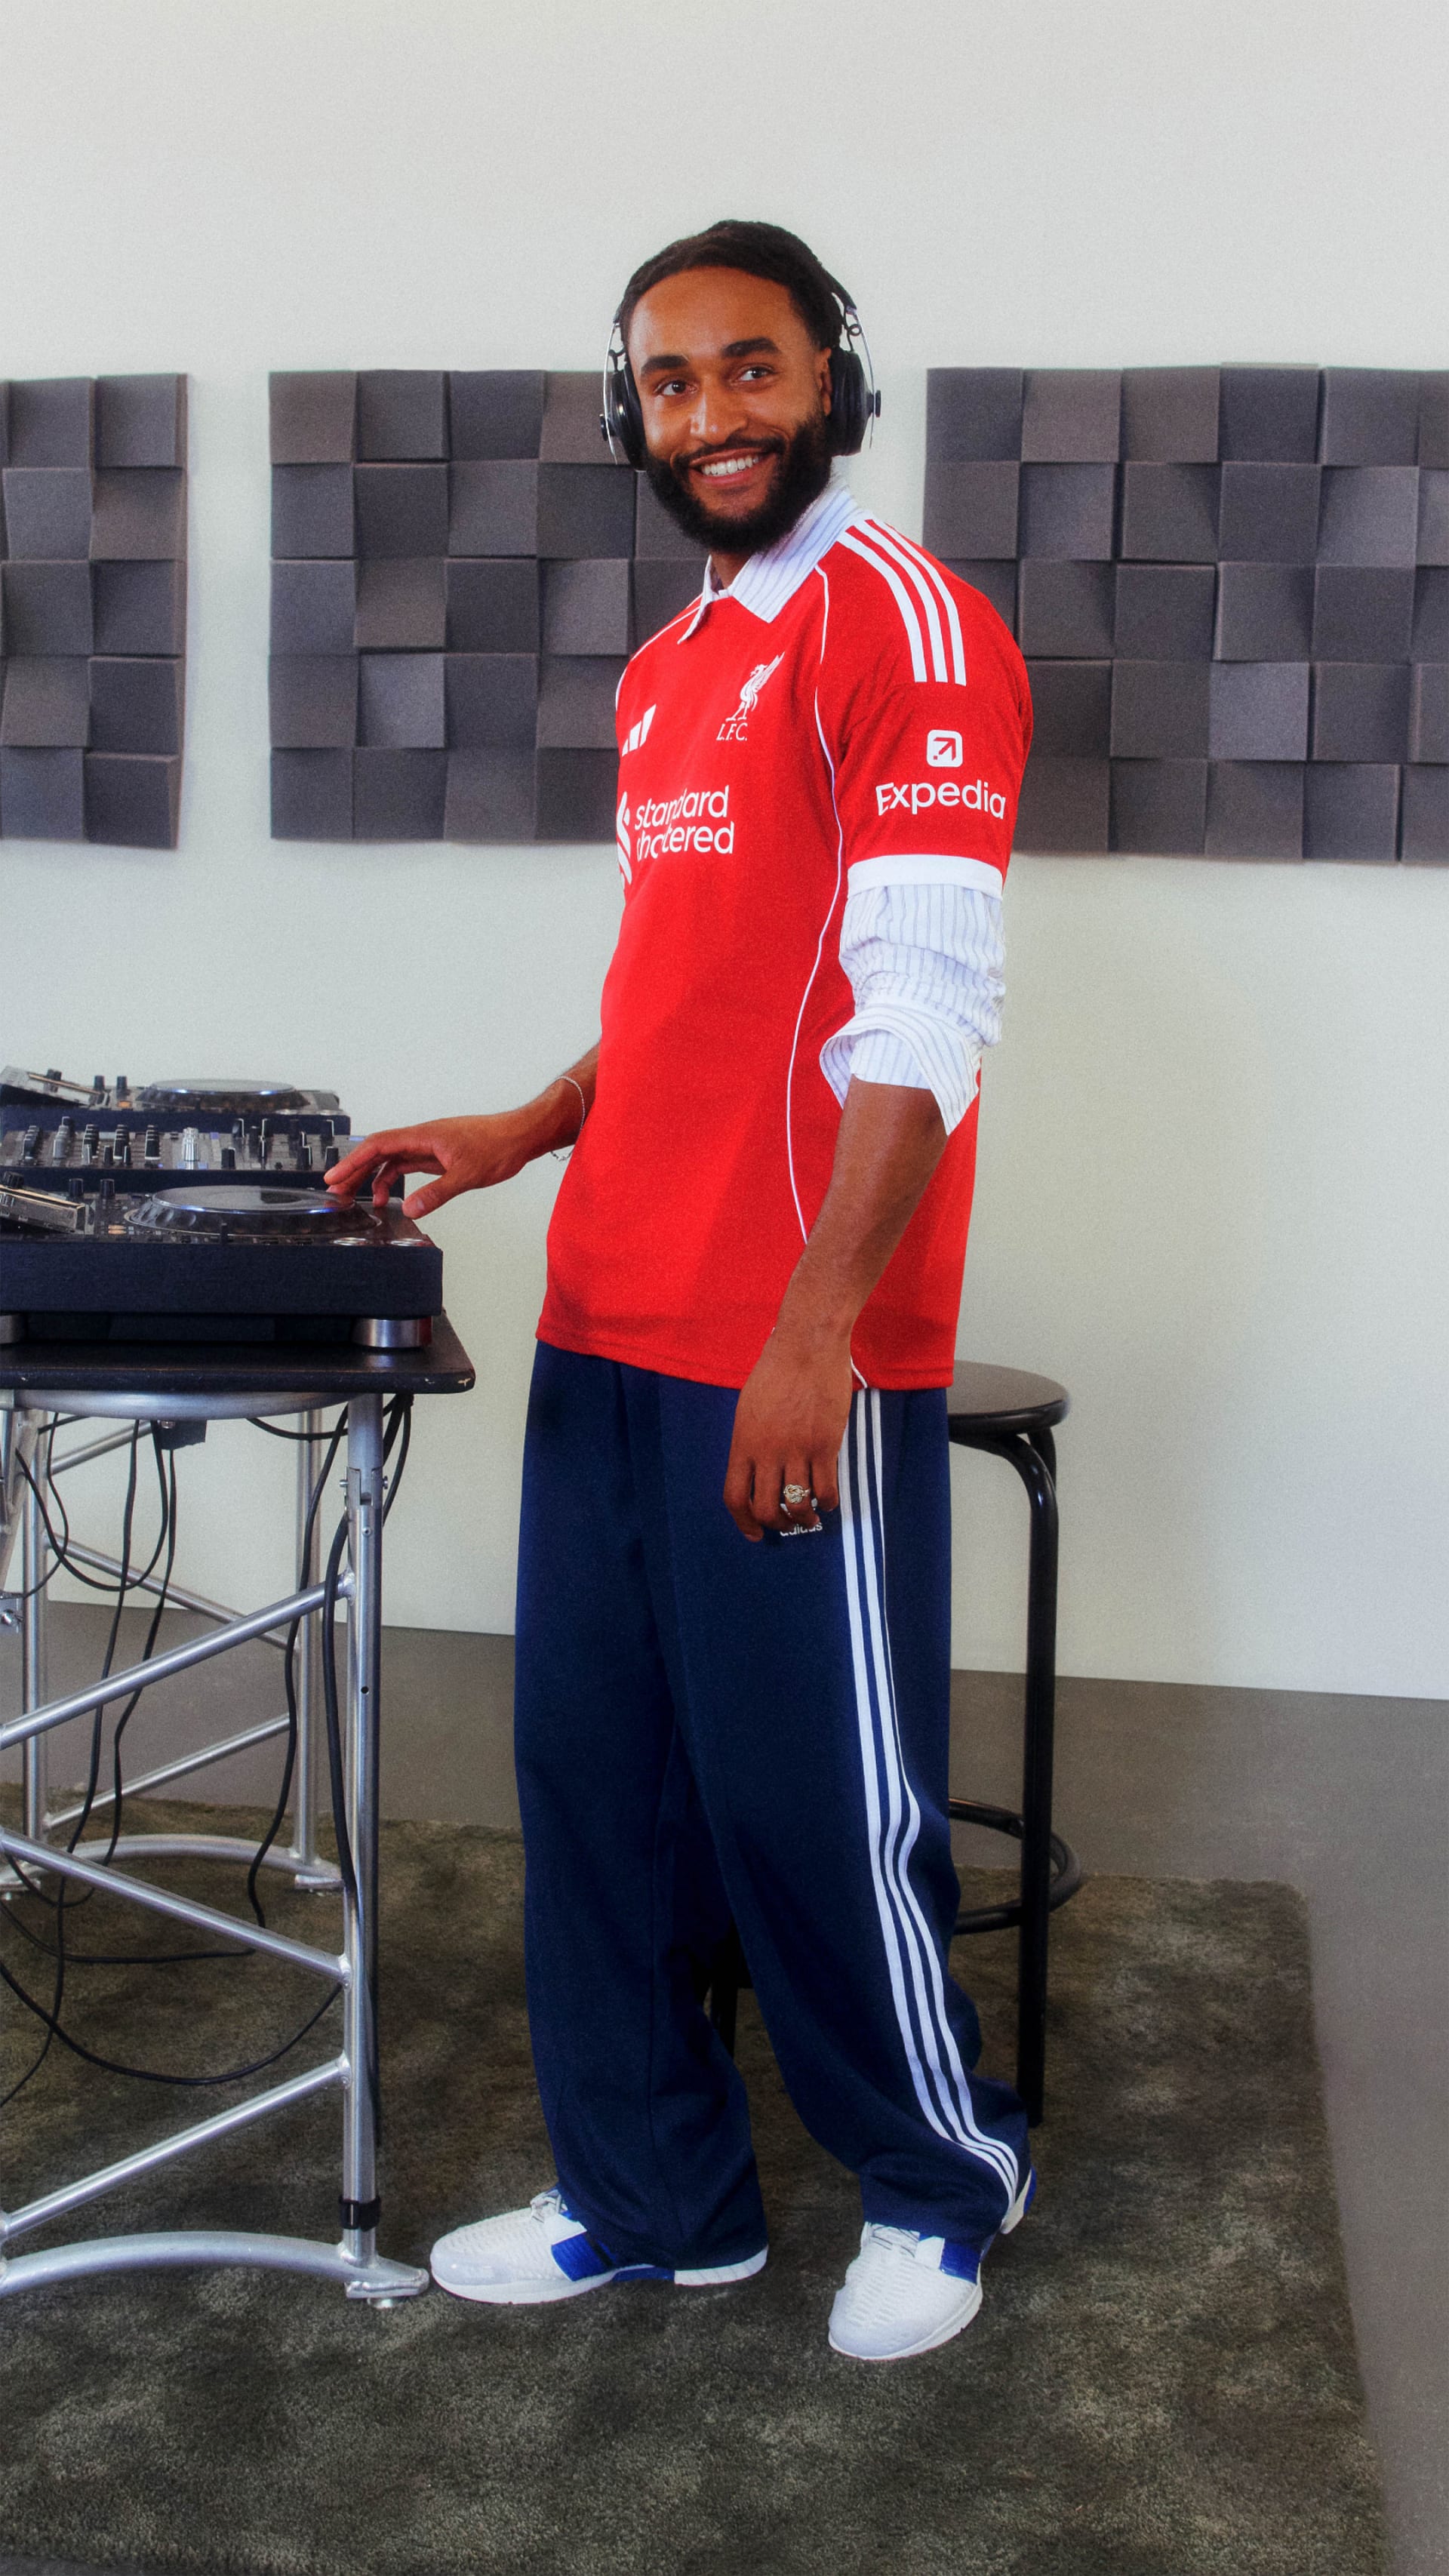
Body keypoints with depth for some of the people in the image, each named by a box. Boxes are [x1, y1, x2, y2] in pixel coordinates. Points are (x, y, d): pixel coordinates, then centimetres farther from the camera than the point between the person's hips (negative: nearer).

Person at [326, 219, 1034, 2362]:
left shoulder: (902, 623, -8)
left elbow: (924, 1011, -17)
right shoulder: (666, 676, 18)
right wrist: (520, 1136, 14)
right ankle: (652, 2199, 29)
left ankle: (946, 2181, 28)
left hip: (800, 1357, -8)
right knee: (594, 1777, 12)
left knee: (815, 1802, 3)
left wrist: (817, 1328, -22)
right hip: (609, 1326, 8)